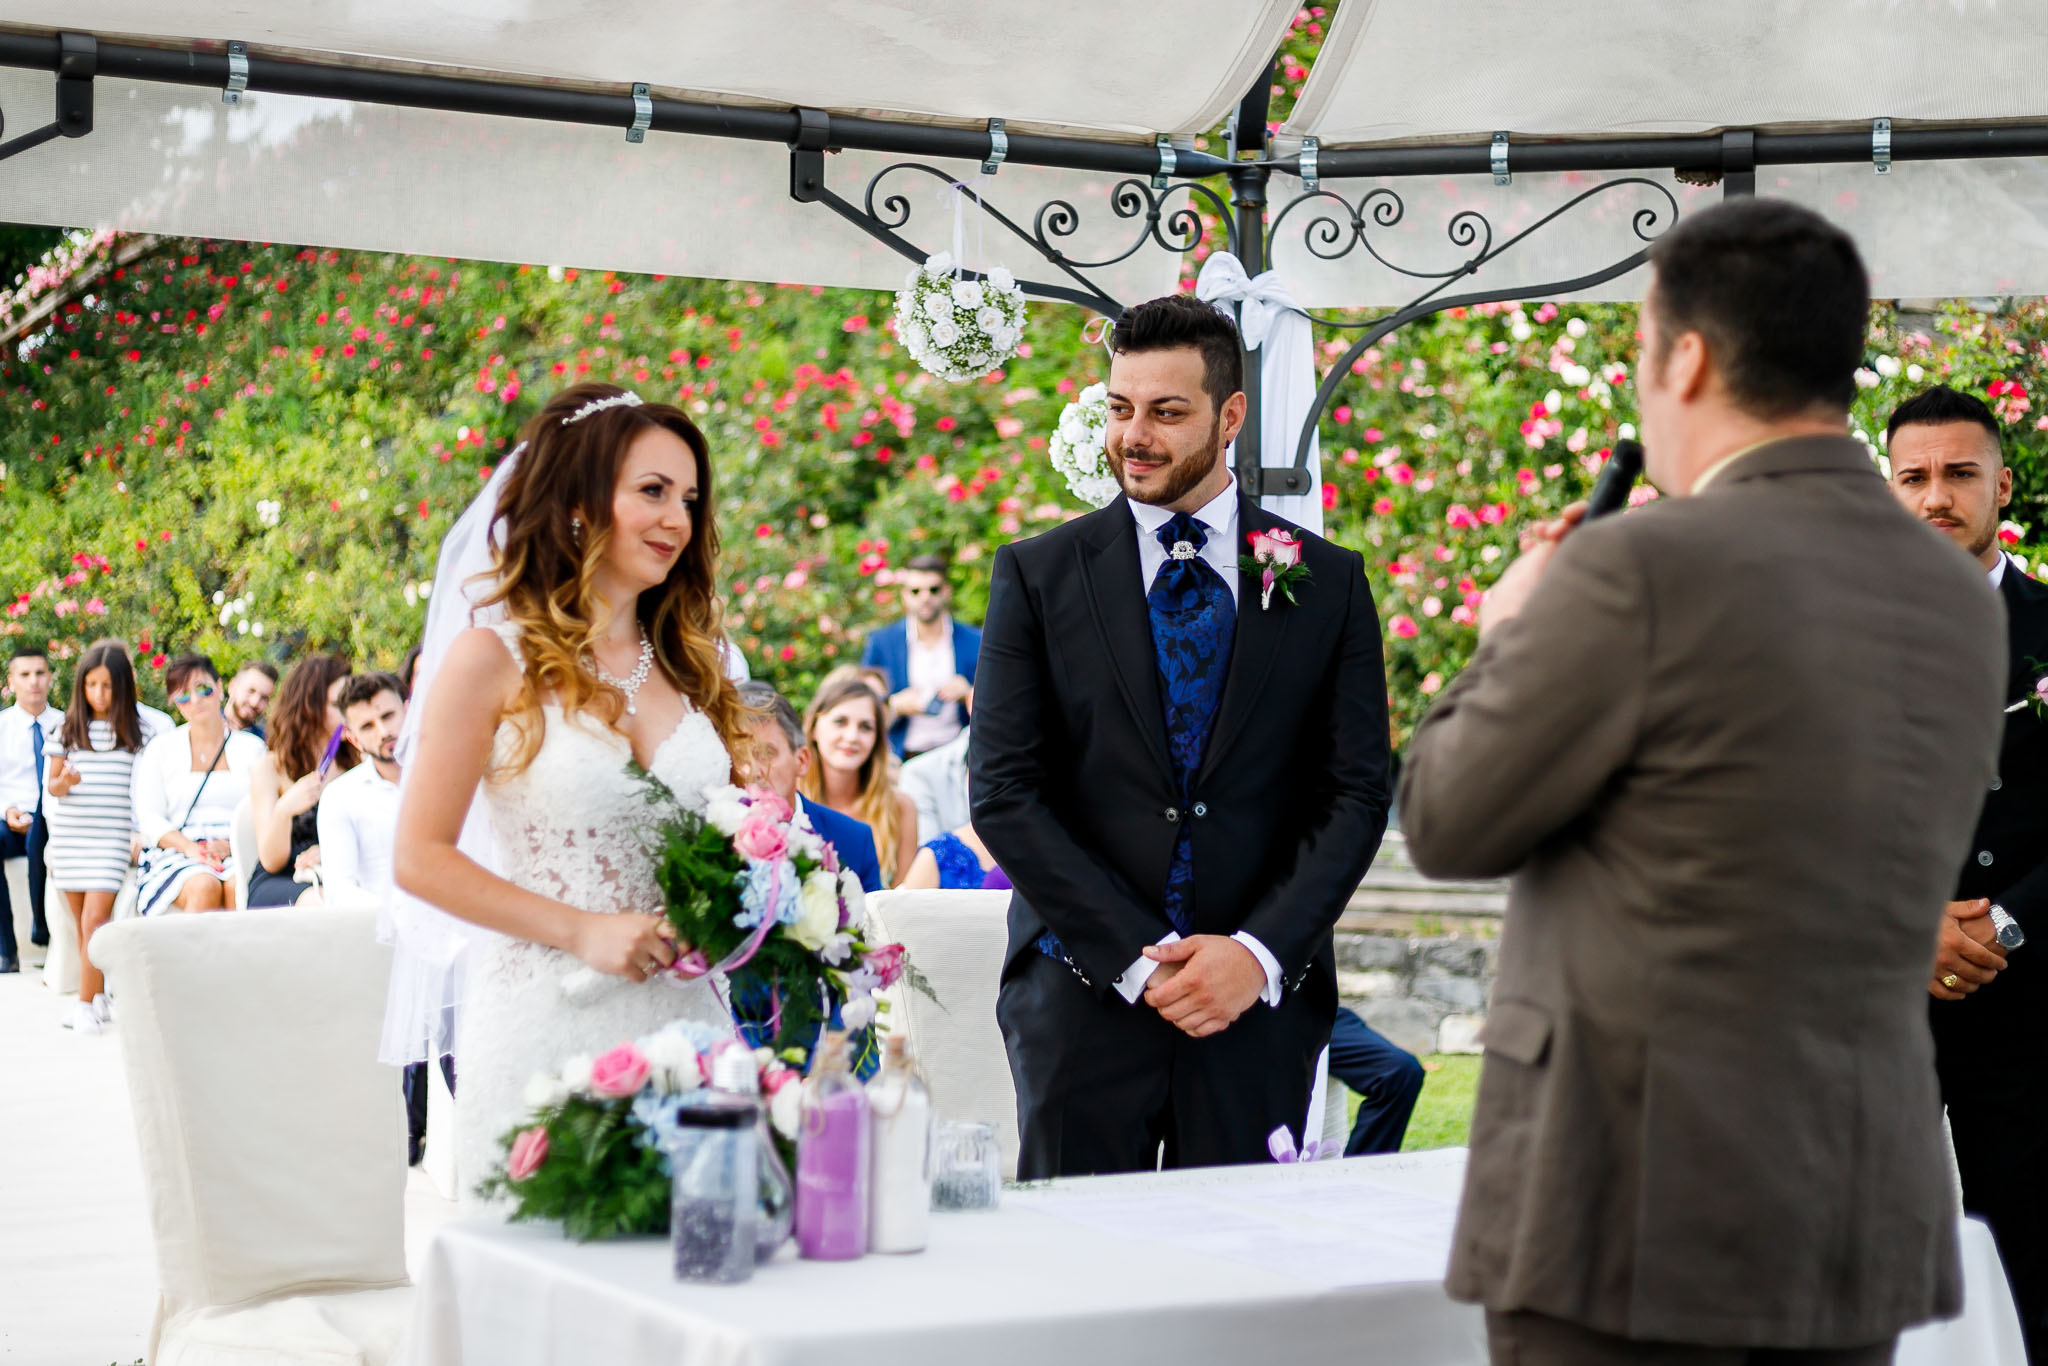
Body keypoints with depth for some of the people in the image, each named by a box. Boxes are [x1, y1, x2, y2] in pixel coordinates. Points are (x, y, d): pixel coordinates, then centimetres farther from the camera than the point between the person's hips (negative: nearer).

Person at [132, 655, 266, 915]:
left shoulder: (251, 748, 15)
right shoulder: (161, 748, 15)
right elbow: (149, 818, 5)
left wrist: (231, 844, -14)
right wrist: (191, 848, -13)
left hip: (238, 854, 0)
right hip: (177, 854, 0)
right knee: (204, 886, -34)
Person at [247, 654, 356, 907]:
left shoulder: (356, 764, 12)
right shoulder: (269, 768, 2)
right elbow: (271, 861, -5)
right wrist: (284, 809, -26)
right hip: (278, 884, -3)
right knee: (320, 903, -38)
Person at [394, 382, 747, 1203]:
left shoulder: (690, 663, 12)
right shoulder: (495, 661, -3)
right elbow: (421, 858, -6)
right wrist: (581, 930, -13)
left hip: (682, 1015, 5)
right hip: (548, 1022, -4)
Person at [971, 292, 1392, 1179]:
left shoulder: (1329, 583, 7)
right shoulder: (1037, 575, 4)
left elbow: (1357, 796, 3)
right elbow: (1003, 795, -2)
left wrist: (1259, 953, -10)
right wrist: (1137, 960, -10)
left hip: (1261, 997, 1)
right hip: (1083, 995, 0)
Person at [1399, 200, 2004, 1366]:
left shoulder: (1640, 569, -15)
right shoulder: (1960, 599, 7)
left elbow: (1447, 826, -5)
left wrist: (1510, 638, 13)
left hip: (1639, 1202, -7)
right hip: (1864, 1214, 7)